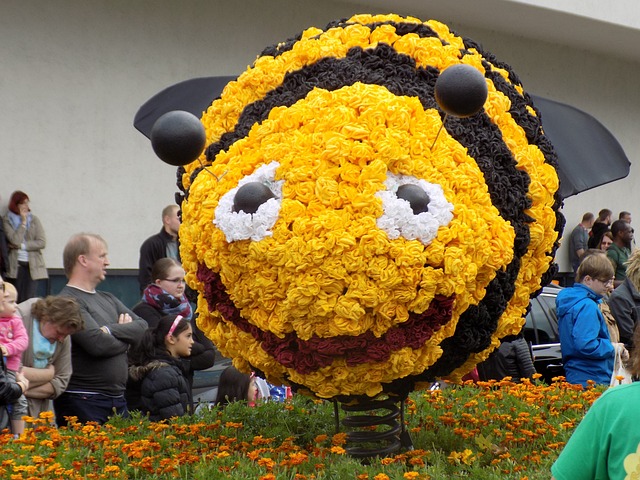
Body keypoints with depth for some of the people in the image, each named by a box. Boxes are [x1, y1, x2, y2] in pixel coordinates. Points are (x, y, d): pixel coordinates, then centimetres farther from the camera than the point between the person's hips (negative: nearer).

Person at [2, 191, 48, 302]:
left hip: (32, 265, 1)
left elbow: (42, 243, 0)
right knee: (16, 300, -4)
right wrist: (23, 222, -6)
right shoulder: (7, 221, 4)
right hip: (15, 265, -1)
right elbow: (15, 240, -11)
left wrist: (22, 245, -7)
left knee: (29, 299, -6)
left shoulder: (34, 220, 9)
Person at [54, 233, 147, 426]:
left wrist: (111, 330, -12)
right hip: (82, 401, -8)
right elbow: (98, 344, -21)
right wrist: (127, 337, -1)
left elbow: (143, 328, 5)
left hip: (117, 399, 8)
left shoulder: (108, 299, 16)